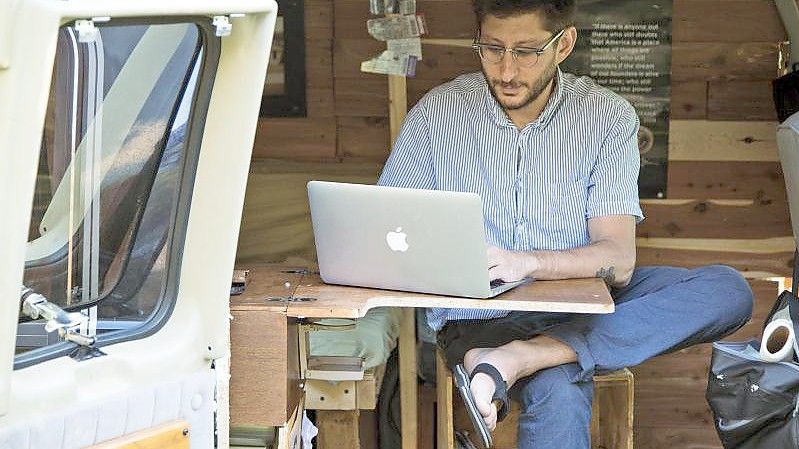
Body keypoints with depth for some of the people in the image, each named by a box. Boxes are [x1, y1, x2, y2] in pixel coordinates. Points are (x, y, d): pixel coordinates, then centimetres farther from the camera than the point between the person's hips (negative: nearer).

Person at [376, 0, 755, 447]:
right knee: (560, 394, -39)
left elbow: (619, 260, -11)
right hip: (480, 316, -4)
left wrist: (528, 262, -29)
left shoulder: (608, 116, -1)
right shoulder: (436, 113, 0)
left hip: (582, 304, 4)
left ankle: (516, 358, -34)